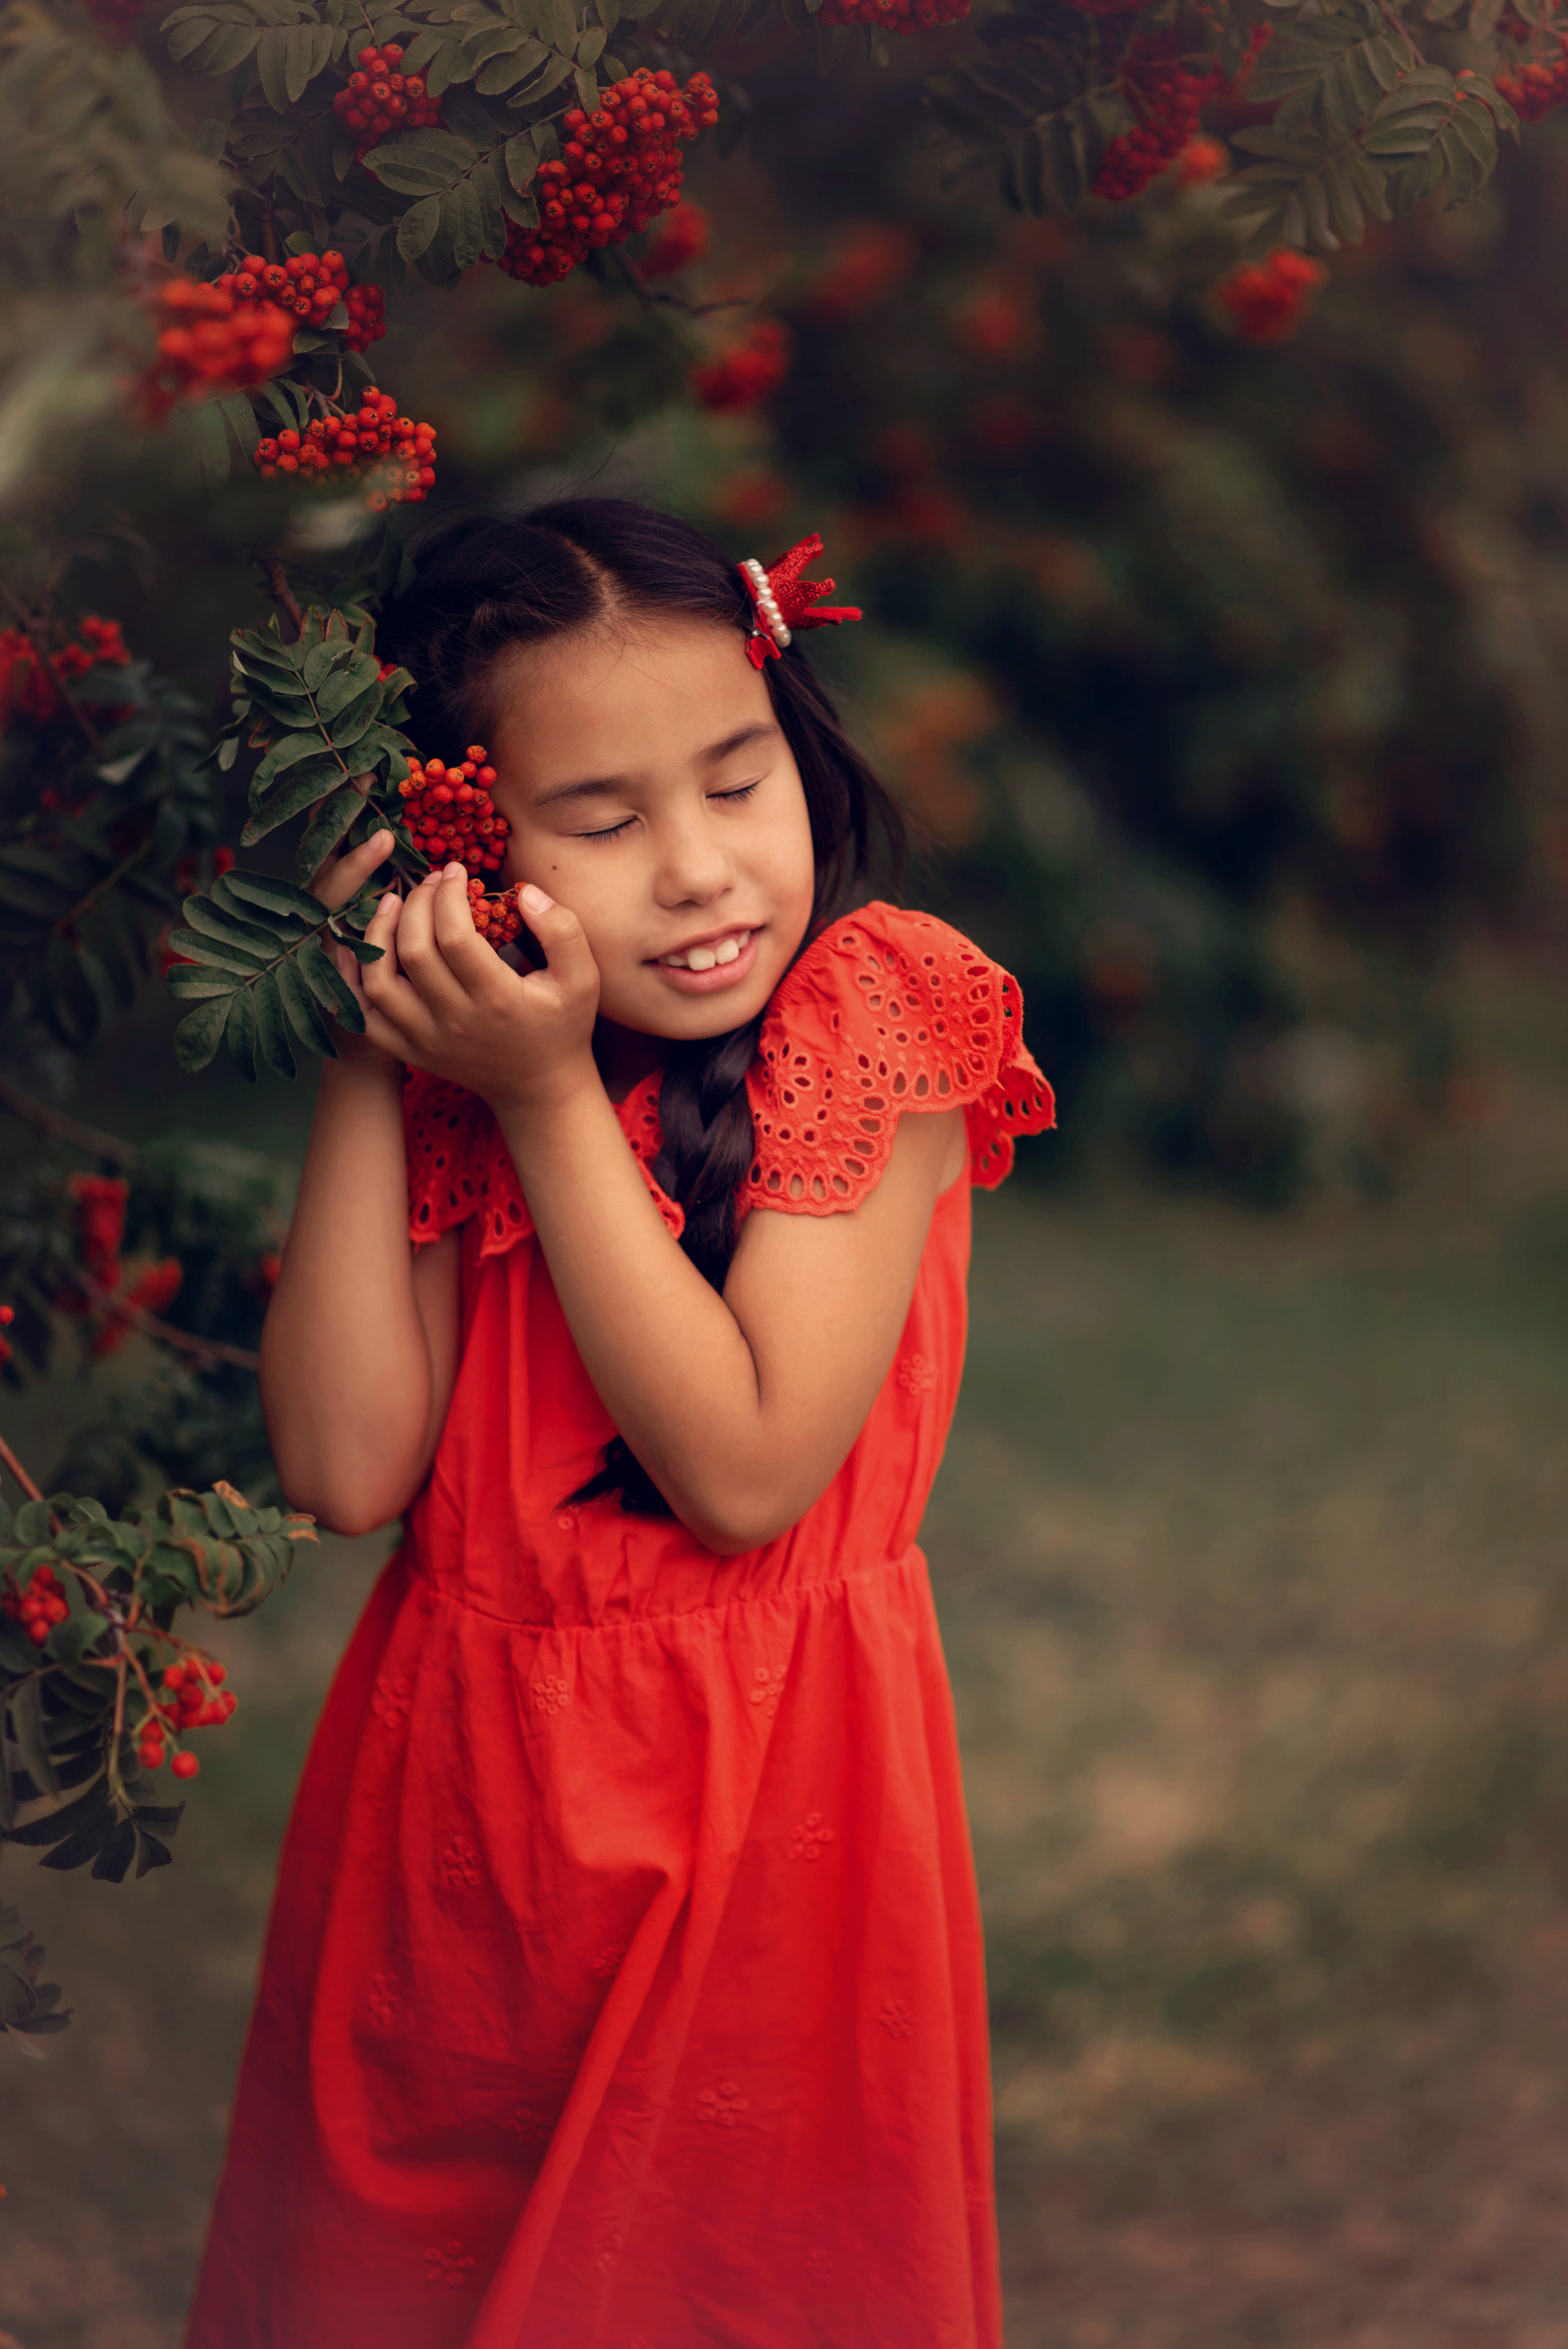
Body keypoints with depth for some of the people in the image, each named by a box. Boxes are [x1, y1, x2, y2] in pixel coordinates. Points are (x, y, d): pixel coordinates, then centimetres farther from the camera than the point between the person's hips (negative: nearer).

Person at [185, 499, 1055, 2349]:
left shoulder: (873, 1036, -13)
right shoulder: (450, 1080, -1)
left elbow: (745, 1470, -21)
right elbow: (347, 1470, -12)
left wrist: (550, 1101, -21)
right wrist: (364, 1065, -13)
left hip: (759, 1797, -4)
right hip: (457, 1788, 4)